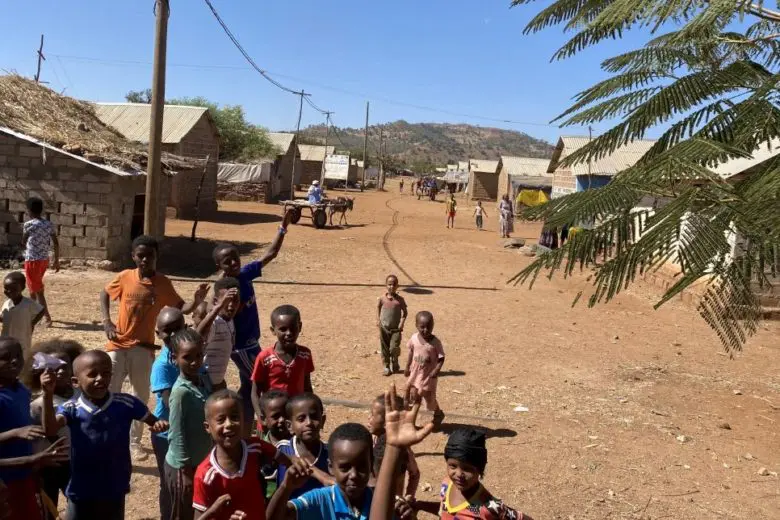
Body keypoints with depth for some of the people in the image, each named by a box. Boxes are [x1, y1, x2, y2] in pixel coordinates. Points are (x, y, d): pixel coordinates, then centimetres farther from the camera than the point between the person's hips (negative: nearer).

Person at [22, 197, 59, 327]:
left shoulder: (28, 225, -13)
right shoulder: (49, 224, 3)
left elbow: (23, 244, -1)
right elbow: (56, 244, 3)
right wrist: (56, 260, 11)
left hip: (32, 260, -7)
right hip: (44, 260, 7)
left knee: (37, 290, -2)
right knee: (34, 287, 24)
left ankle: (47, 317, -8)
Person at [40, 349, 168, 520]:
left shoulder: (126, 403, -12)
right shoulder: (71, 408, -13)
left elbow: (153, 421, -2)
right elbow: (50, 430, -30)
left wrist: (160, 425, -27)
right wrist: (48, 395, -44)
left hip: (115, 490, 1)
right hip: (81, 492, 0)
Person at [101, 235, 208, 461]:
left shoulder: (163, 283, -5)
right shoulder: (125, 277, -5)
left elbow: (180, 308, 1)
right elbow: (104, 293, 11)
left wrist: (196, 301, -21)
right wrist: (107, 321, -1)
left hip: (143, 348, 1)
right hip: (118, 345, 0)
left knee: (141, 398, 11)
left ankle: (134, 442, 27)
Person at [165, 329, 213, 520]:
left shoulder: (205, 379, -3)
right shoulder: (181, 392, -24)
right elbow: (177, 436, -20)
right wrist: (185, 470, -16)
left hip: (202, 461, 7)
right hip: (183, 466, -7)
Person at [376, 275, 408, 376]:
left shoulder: (400, 299, -7)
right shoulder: (382, 298, -4)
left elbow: (405, 312, 1)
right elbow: (378, 307, 12)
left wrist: (402, 323, -10)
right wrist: (378, 320, 3)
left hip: (396, 329, -2)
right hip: (384, 328, 2)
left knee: (394, 348, -8)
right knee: (385, 348, 7)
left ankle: (395, 365, 17)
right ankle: (386, 366, 19)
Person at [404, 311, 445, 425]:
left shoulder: (435, 342, -20)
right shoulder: (414, 338, -8)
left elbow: (441, 358, -15)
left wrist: (436, 370, -27)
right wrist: (407, 367, 8)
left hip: (429, 375, -3)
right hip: (415, 373, 3)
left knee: (429, 397, 8)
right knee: (414, 397, 11)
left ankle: (438, 413, 37)